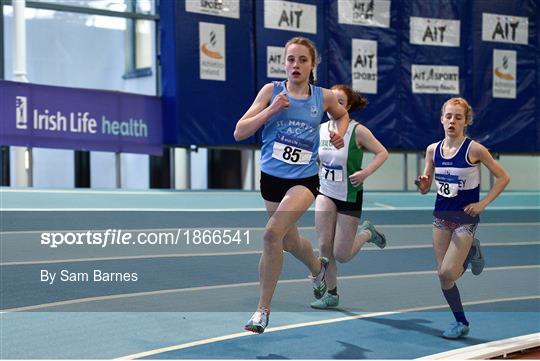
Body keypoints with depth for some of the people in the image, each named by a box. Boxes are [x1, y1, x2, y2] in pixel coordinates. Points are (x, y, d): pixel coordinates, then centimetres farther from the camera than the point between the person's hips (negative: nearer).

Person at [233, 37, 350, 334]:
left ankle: (263, 309, -13)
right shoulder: (271, 91, -4)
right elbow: (239, 133, -9)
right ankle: (318, 268, 55)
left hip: (304, 179, -2)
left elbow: (342, 114, 23)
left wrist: (339, 133, 3)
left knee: (273, 233, -24)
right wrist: (270, 110, -20)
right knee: (289, 241, 19)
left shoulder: (324, 97, -1)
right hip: (271, 177, 3)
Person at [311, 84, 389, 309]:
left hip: (350, 196, -4)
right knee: (324, 247, -8)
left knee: (341, 255, -1)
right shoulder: (320, 130, 1)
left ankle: (366, 233, 29)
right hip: (326, 193, 4)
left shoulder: (357, 131, -14)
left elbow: (382, 153, -10)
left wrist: (365, 173, -22)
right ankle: (331, 294, 9)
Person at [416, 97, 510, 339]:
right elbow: (425, 188, 8)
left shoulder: (474, 149, -13)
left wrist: (483, 203, -11)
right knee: (443, 276, 5)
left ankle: (471, 252, 16)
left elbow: (503, 177, -6)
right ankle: (461, 323, 24)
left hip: (465, 217, -5)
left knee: (447, 273, -14)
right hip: (441, 216, 5)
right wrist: (422, 184, -15)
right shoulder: (433, 150, 1)